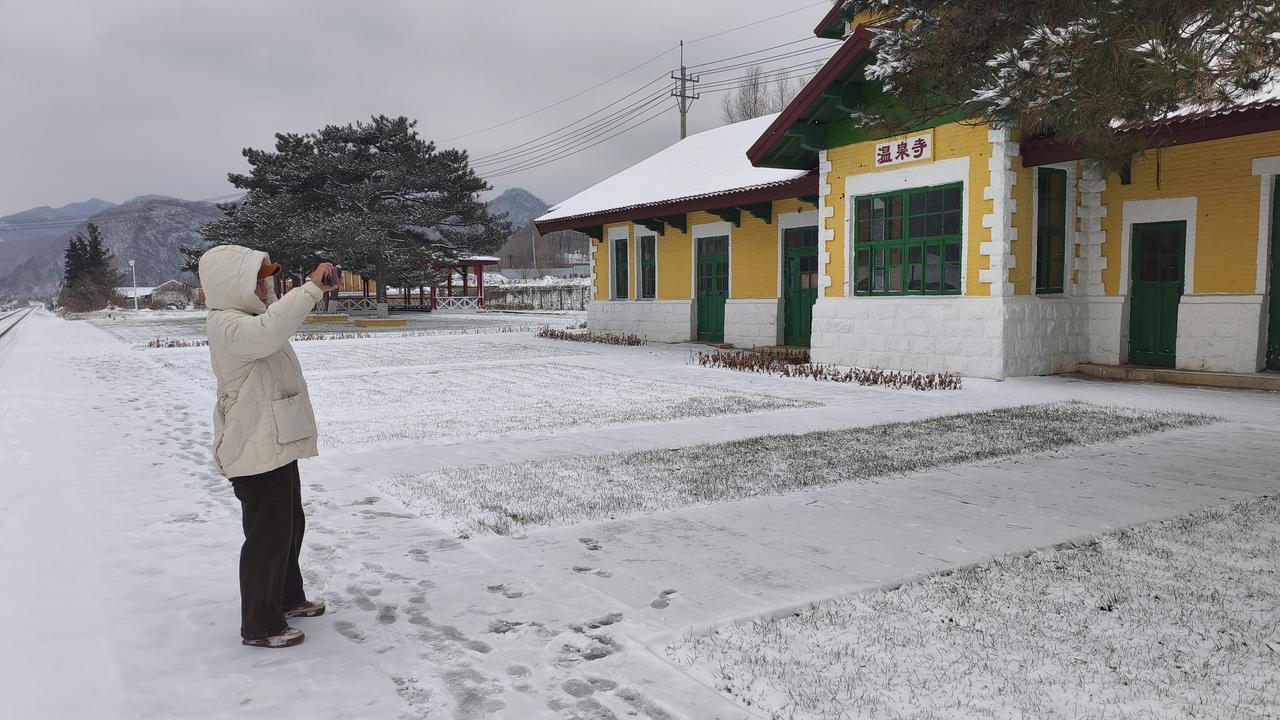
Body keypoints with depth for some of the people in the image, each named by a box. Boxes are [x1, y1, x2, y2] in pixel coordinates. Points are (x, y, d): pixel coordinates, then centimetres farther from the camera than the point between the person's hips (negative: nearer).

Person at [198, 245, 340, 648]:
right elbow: (268, 332, -41)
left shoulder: (247, 317, 14)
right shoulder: (226, 325, -21)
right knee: (268, 536, -2)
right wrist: (311, 289, -39)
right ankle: (259, 626, 11)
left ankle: (287, 598, 39)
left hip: (277, 446, 11)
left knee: (289, 525, 22)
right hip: (255, 453, -11)